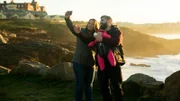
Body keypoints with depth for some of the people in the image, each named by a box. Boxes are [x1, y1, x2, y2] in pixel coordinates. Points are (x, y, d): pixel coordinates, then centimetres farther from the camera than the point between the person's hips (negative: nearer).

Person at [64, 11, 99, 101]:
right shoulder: (81, 31, -5)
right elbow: (72, 27, -23)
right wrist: (67, 19, -42)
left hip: (90, 63, 4)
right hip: (79, 62, -4)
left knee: (89, 85, 14)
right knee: (80, 84, -2)